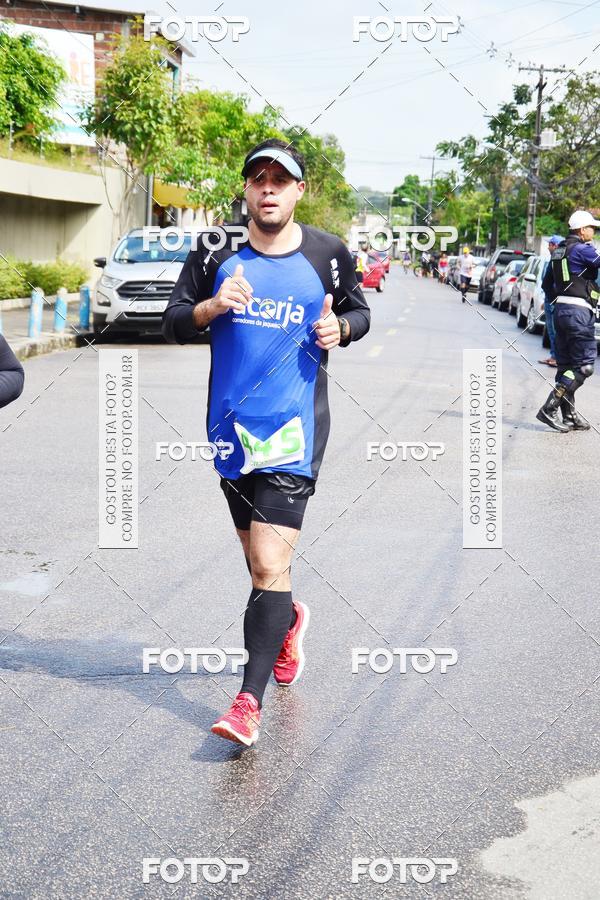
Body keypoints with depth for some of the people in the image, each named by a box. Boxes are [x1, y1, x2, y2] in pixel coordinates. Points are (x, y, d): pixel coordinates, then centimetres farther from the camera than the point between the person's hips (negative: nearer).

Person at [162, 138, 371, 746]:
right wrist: (213, 307, -16)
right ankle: (288, 619, 49)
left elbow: (359, 311, 16)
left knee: (269, 564, -14)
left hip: (294, 428, -3)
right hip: (232, 424, 3)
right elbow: (173, 324, 4)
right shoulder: (216, 253, 3)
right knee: (257, 555, 17)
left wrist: (340, 328, -7)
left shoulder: (328, 254, 1)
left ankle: (250, 700, -12)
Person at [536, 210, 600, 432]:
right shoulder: (582, 249, -10)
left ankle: (570, 416, 14)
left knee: (566, 364, 10)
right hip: (578, 310, -9)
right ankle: (549, 409, -14)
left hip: (560, 308, 9)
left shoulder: (559, 250, 16)